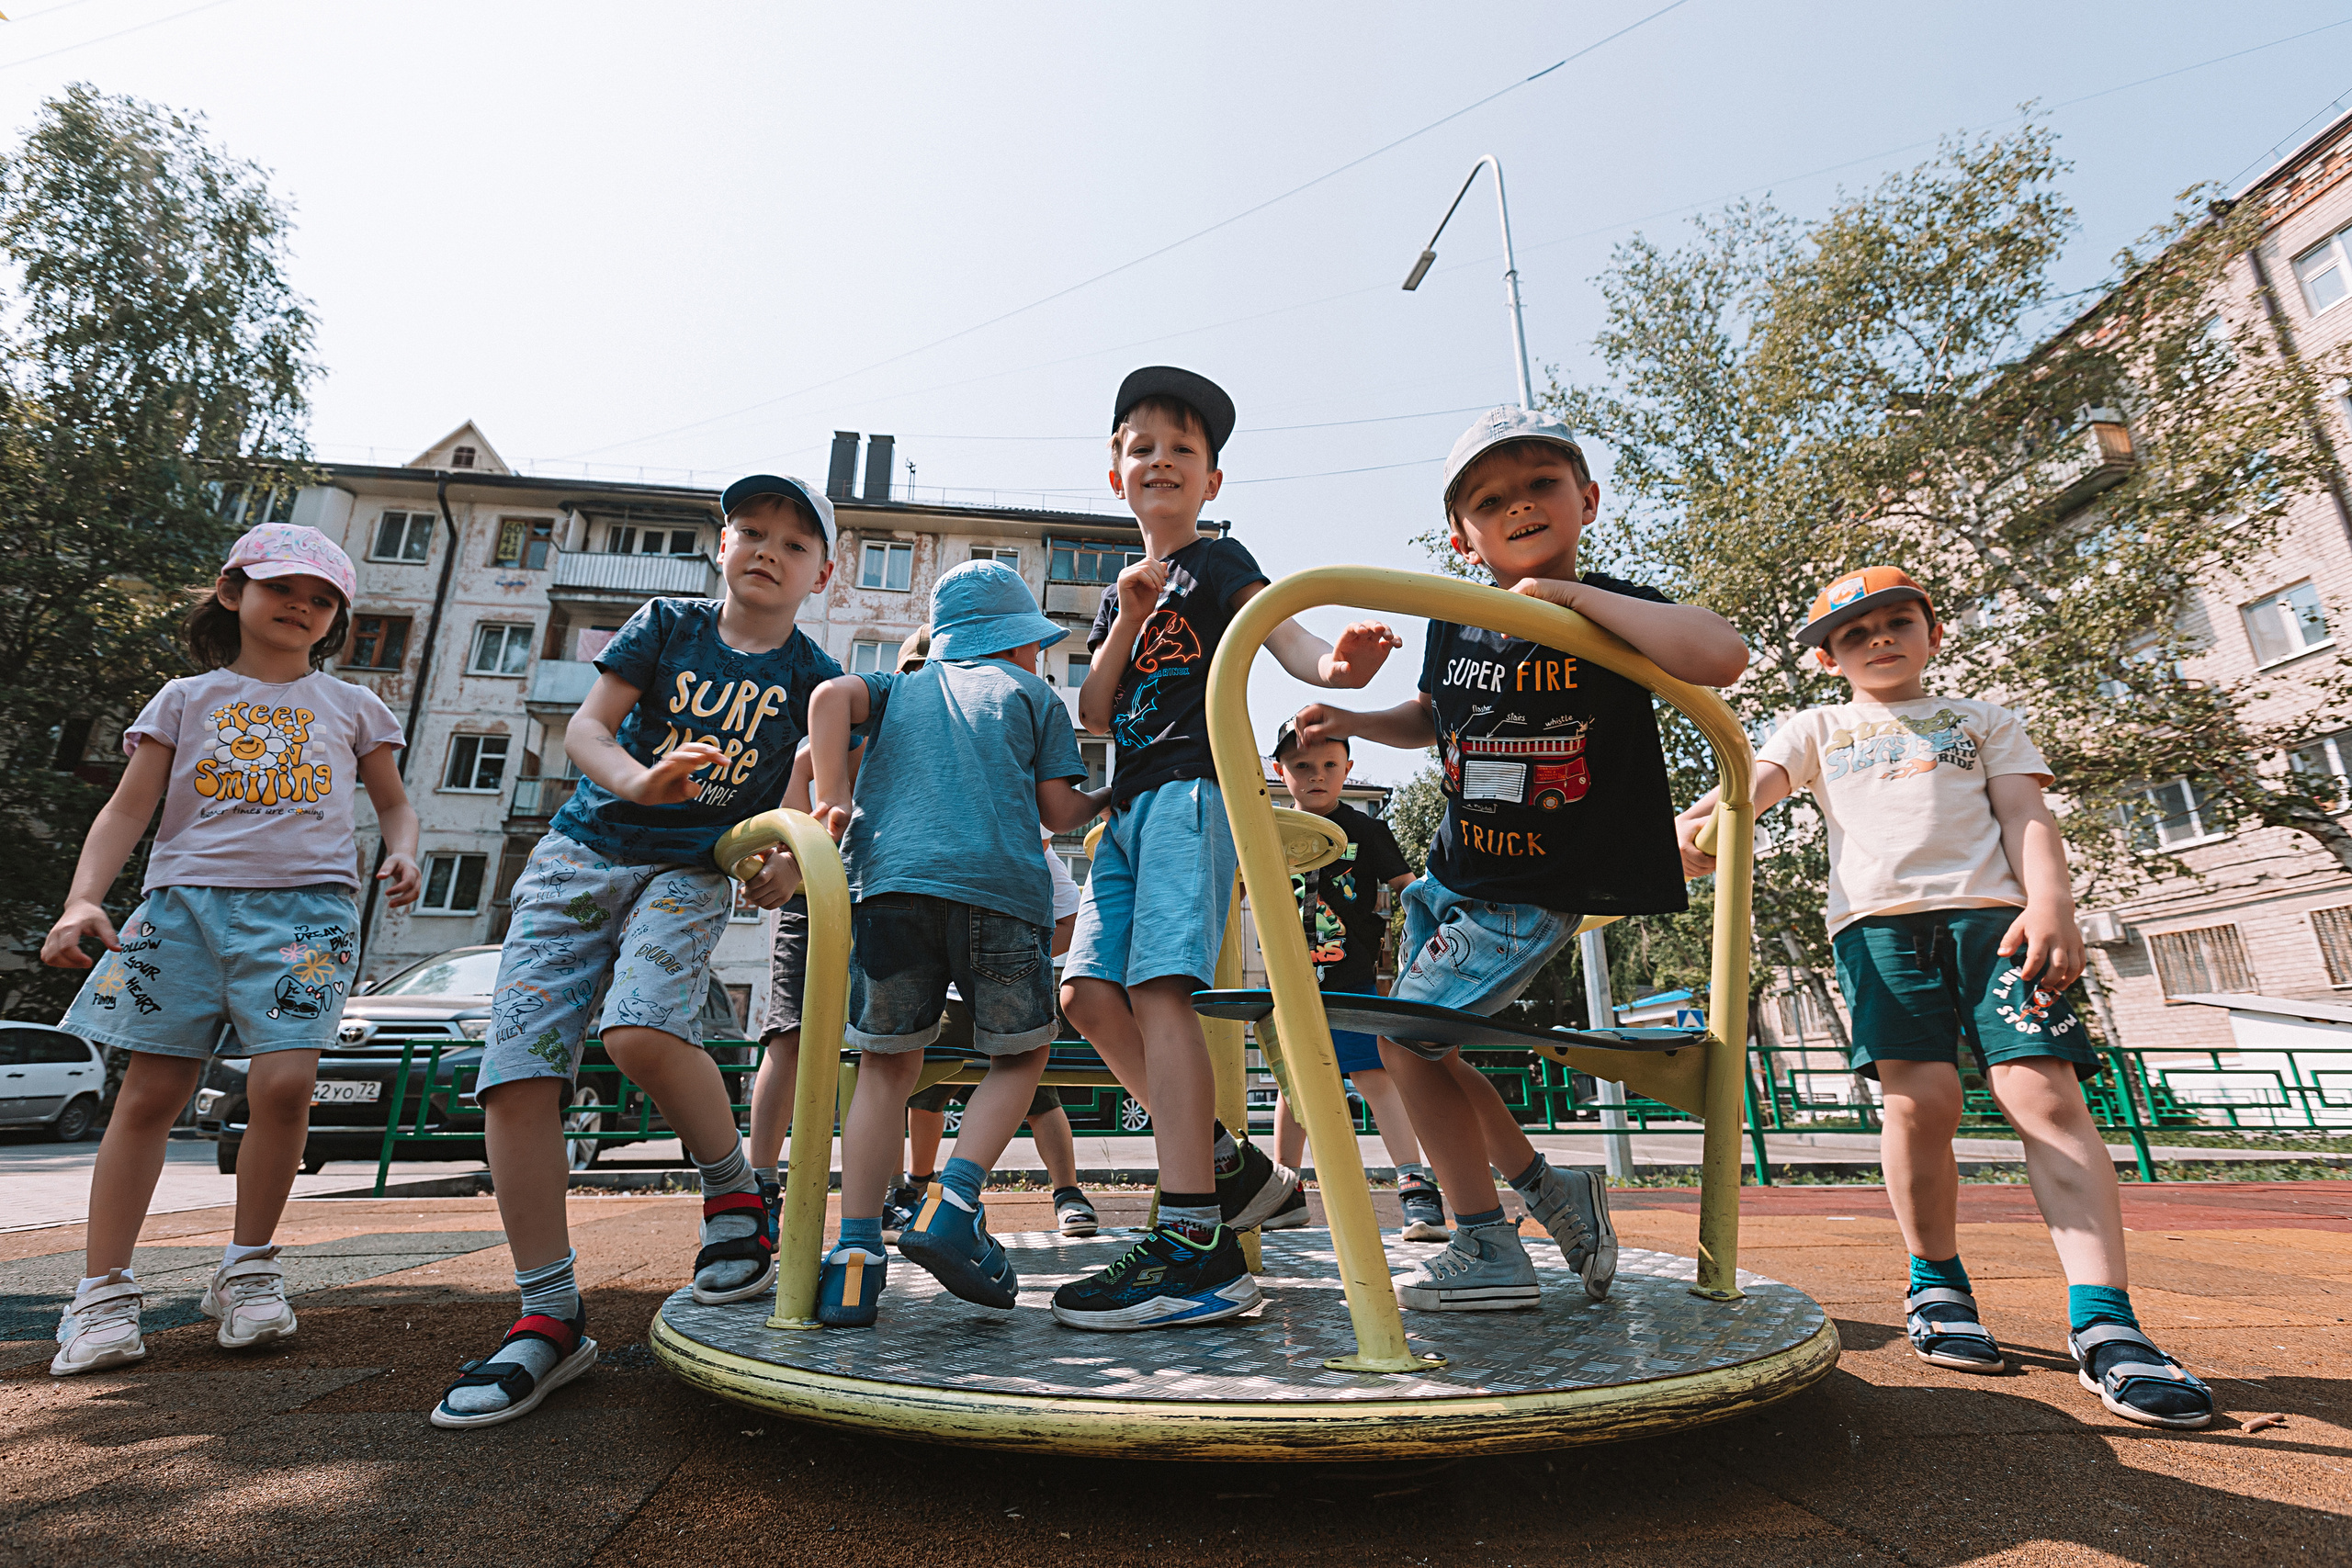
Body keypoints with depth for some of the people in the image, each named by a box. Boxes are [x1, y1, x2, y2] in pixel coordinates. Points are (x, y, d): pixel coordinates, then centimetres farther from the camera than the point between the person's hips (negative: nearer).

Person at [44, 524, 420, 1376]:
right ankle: (104, 1292, 12)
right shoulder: (186, 699, 15)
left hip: (306, 906, -1)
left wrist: (402, 854, -1)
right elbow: (128, 809, 8)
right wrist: (83, 899, -6)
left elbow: (393, 801, 21)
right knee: (148, 1094, 1)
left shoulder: (349, 706, 16)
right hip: (187, 899, 1)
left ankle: (248, 1269, 7)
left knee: (283, 1083, -13)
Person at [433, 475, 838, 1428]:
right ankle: (549, 1320, 2)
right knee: (515, 1073, -8)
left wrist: (792, 854, -15)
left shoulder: (810, 676, 2)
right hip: (583, 852, 3)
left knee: (641, 1030, -31)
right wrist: (638, 780, -22)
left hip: (692, 872, -2)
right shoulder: (667, 625, 5)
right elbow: (585, 726, -1)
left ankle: (737, 1198, -5)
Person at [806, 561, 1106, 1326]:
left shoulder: (900, 689, 28)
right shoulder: (1033, 695, 21)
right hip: (999, 884, -2)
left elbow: (831, 696, 7)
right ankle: (953, 1204, -3)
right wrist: (1106, 801, 32)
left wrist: (831, 798, 6)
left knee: (888, 1067, 12)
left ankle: (856, 1253, 5)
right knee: (1020, 1055, 14)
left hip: (889, 880, 3)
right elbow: (1056, 811, 13)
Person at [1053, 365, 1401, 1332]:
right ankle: (1231, 1162, 10)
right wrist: (1128, 620, 0)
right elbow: (1094, 717, 14)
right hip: (1132, 804, 8)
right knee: (1089, 991, -1)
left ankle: (1198, 1246, -21)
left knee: (1158, 988, -21)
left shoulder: (1218, 562, 7)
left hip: (1193, 787, -8)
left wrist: (1334, 664, -37)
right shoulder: (1119, 592, 25)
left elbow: (1284, 636, -13)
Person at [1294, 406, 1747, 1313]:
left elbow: (1722, 658, -36)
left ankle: (1487, 1251, 7)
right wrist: (1353, 722, 6)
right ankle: (1549, 1189, 28)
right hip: (1454, 874, 8)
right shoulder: (1452, 626, 2)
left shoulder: (1613, 614, -15)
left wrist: (1576, 594, -31)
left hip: (1542, 891, -7)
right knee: (1420, 1038, 13)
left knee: (1410, 1033, -10)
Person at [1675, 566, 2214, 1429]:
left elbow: (2025, 814, 13)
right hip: (1877, 917, -1)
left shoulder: (1983, 719, 26)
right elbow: (1754, 782, 4)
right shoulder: (1818, 728, 23)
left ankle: (2104, 1324, -12)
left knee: (2045, 1094, -14)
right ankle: (1936, 1283, 4)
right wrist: (1696, 824, -20)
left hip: (1991, 910, 1)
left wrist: (2050, 900, -7)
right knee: (1921, 1097, -14)